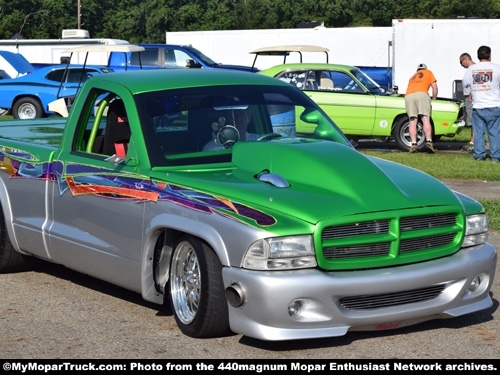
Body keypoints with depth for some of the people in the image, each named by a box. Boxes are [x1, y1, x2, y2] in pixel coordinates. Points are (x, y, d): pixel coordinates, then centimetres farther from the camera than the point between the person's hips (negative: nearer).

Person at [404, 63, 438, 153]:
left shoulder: (412, 77, 38)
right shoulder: (428, 72, 28)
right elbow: (434, 87, 20)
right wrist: (434, 99, 31)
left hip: (408, 96, 3)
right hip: (421, 94, -3)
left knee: (412, 121, 2)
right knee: (426, 119, -9)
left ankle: (413, 144, -11)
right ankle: (429, 142, -25)